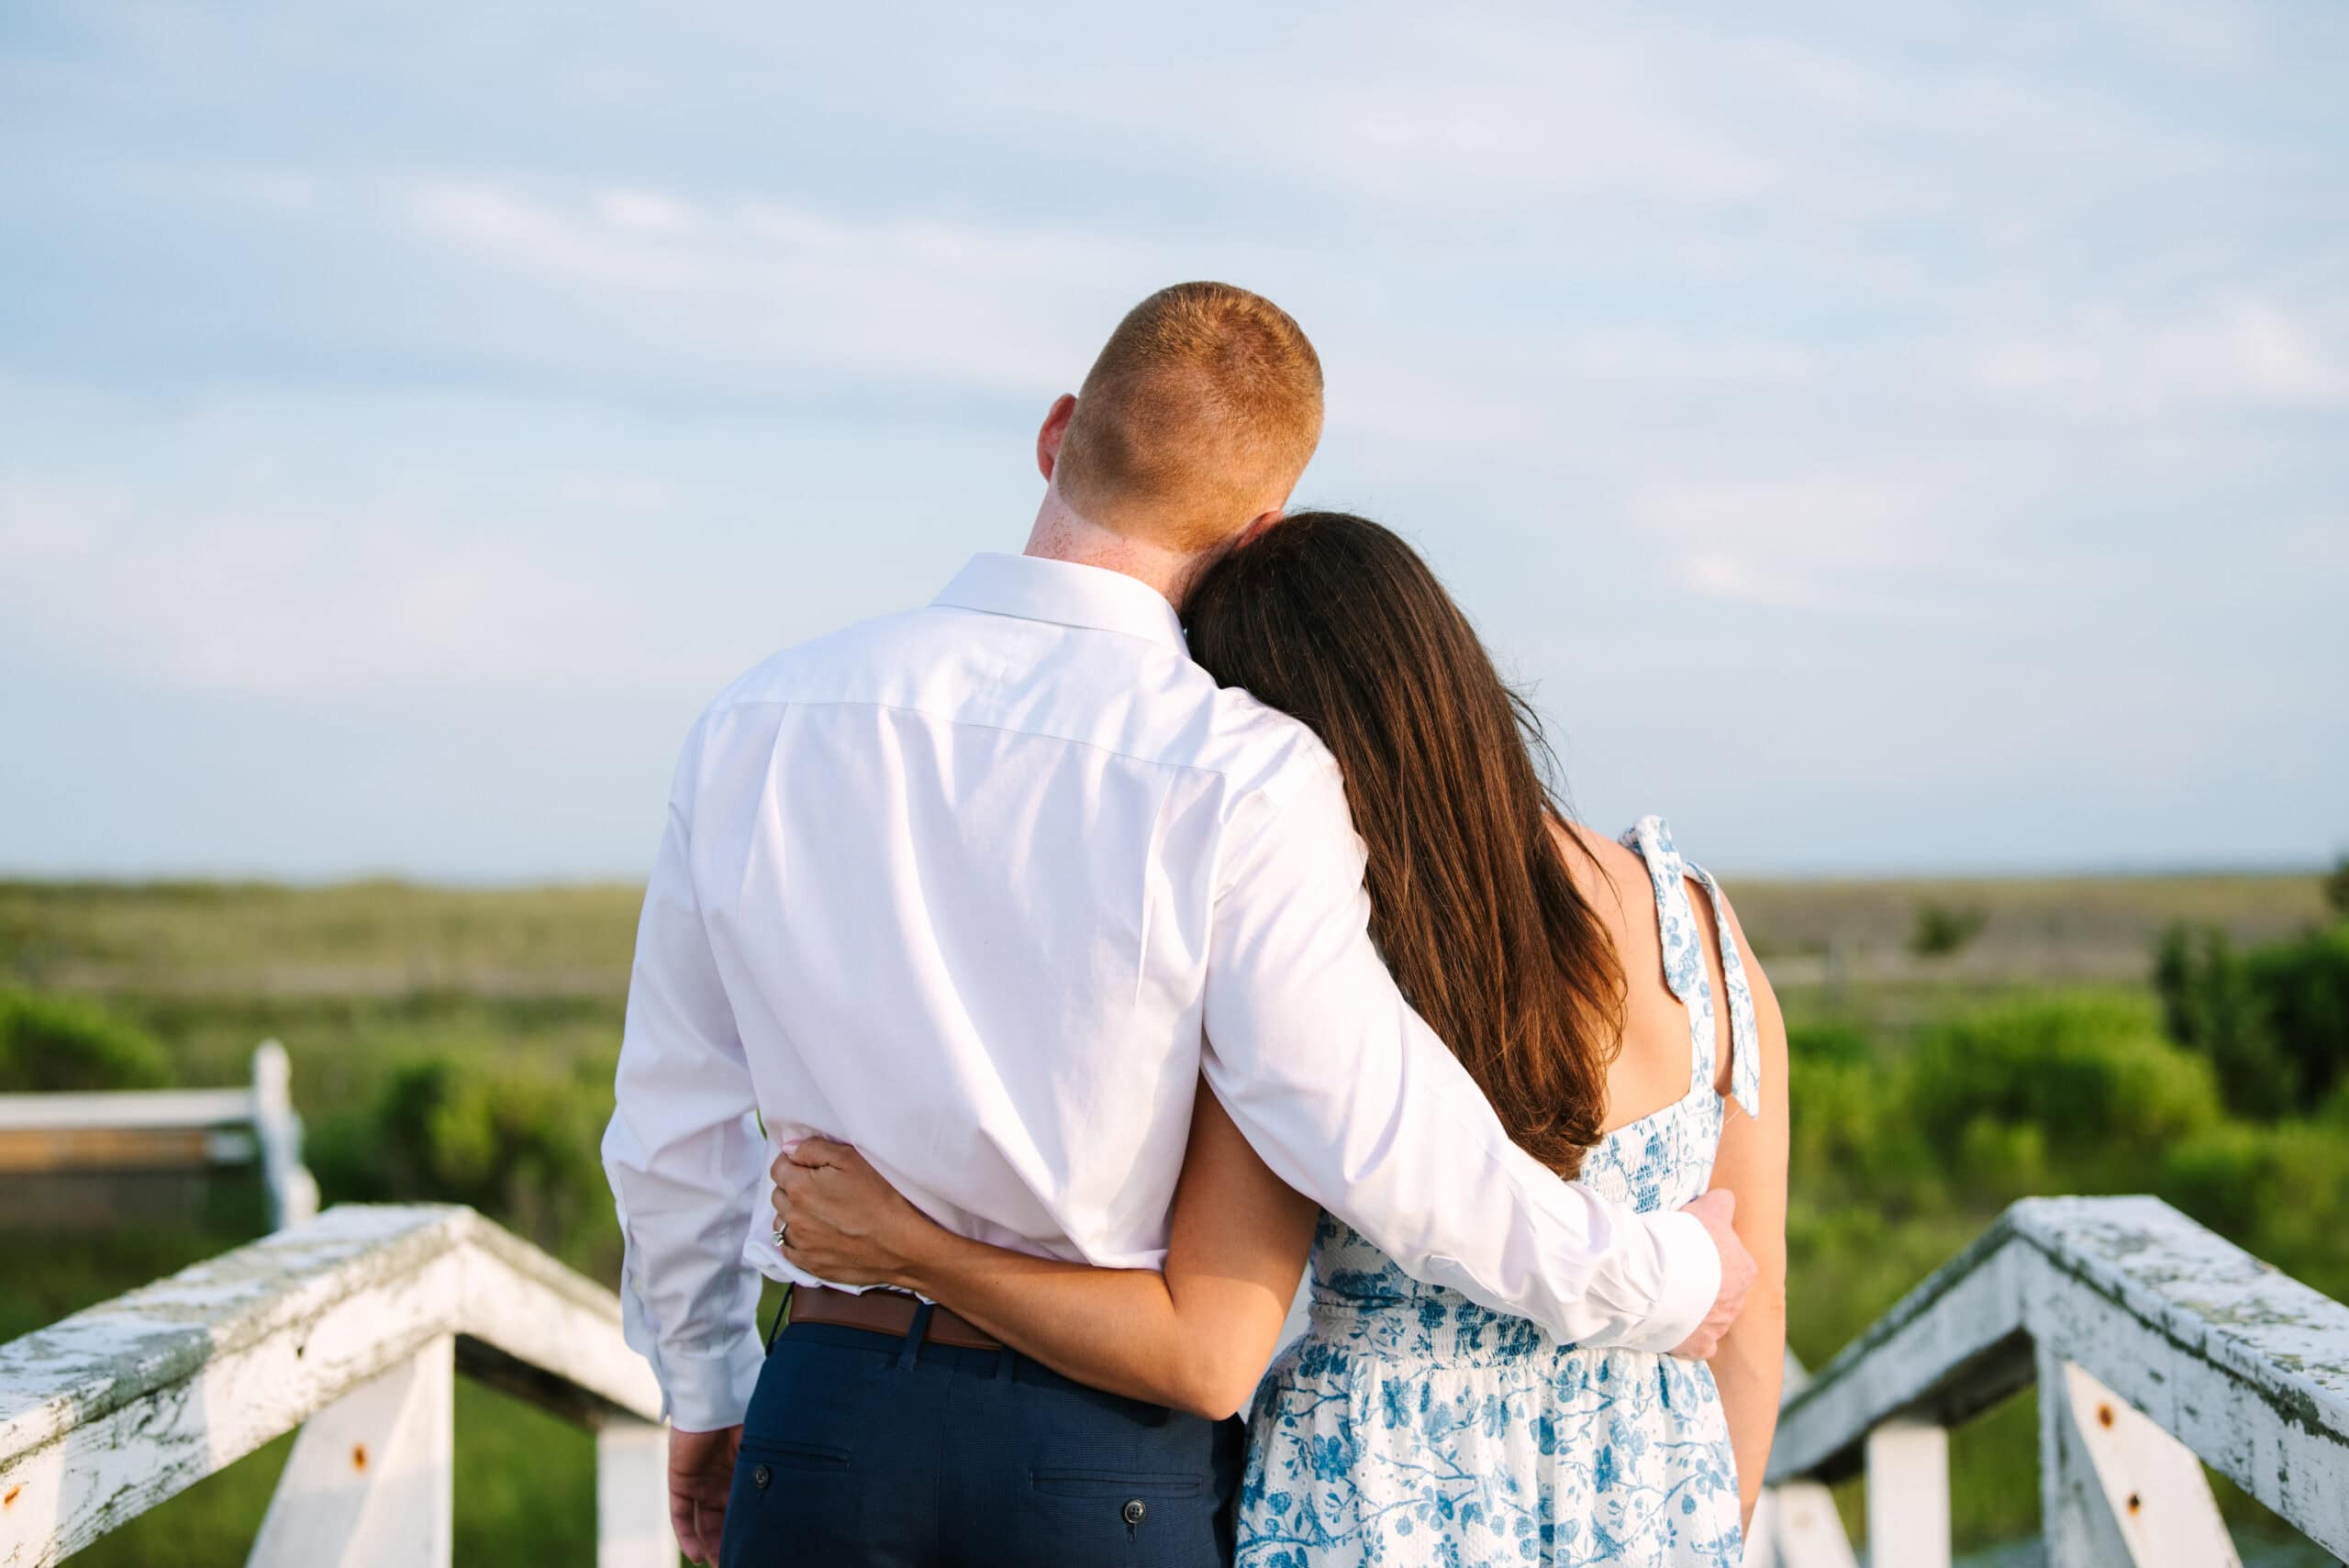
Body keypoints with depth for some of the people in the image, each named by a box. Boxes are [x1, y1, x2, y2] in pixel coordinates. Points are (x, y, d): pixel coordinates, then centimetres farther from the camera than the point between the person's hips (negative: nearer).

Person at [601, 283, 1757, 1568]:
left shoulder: (756, 722, -1)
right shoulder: (1239, 779, -15)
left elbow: (675, 1125, 8)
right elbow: (1371, 1141, -15)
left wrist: (701, 1391, 23)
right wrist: (1659, 1280, 0)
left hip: (826, 1423, 4)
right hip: (1112, 1460, -3)